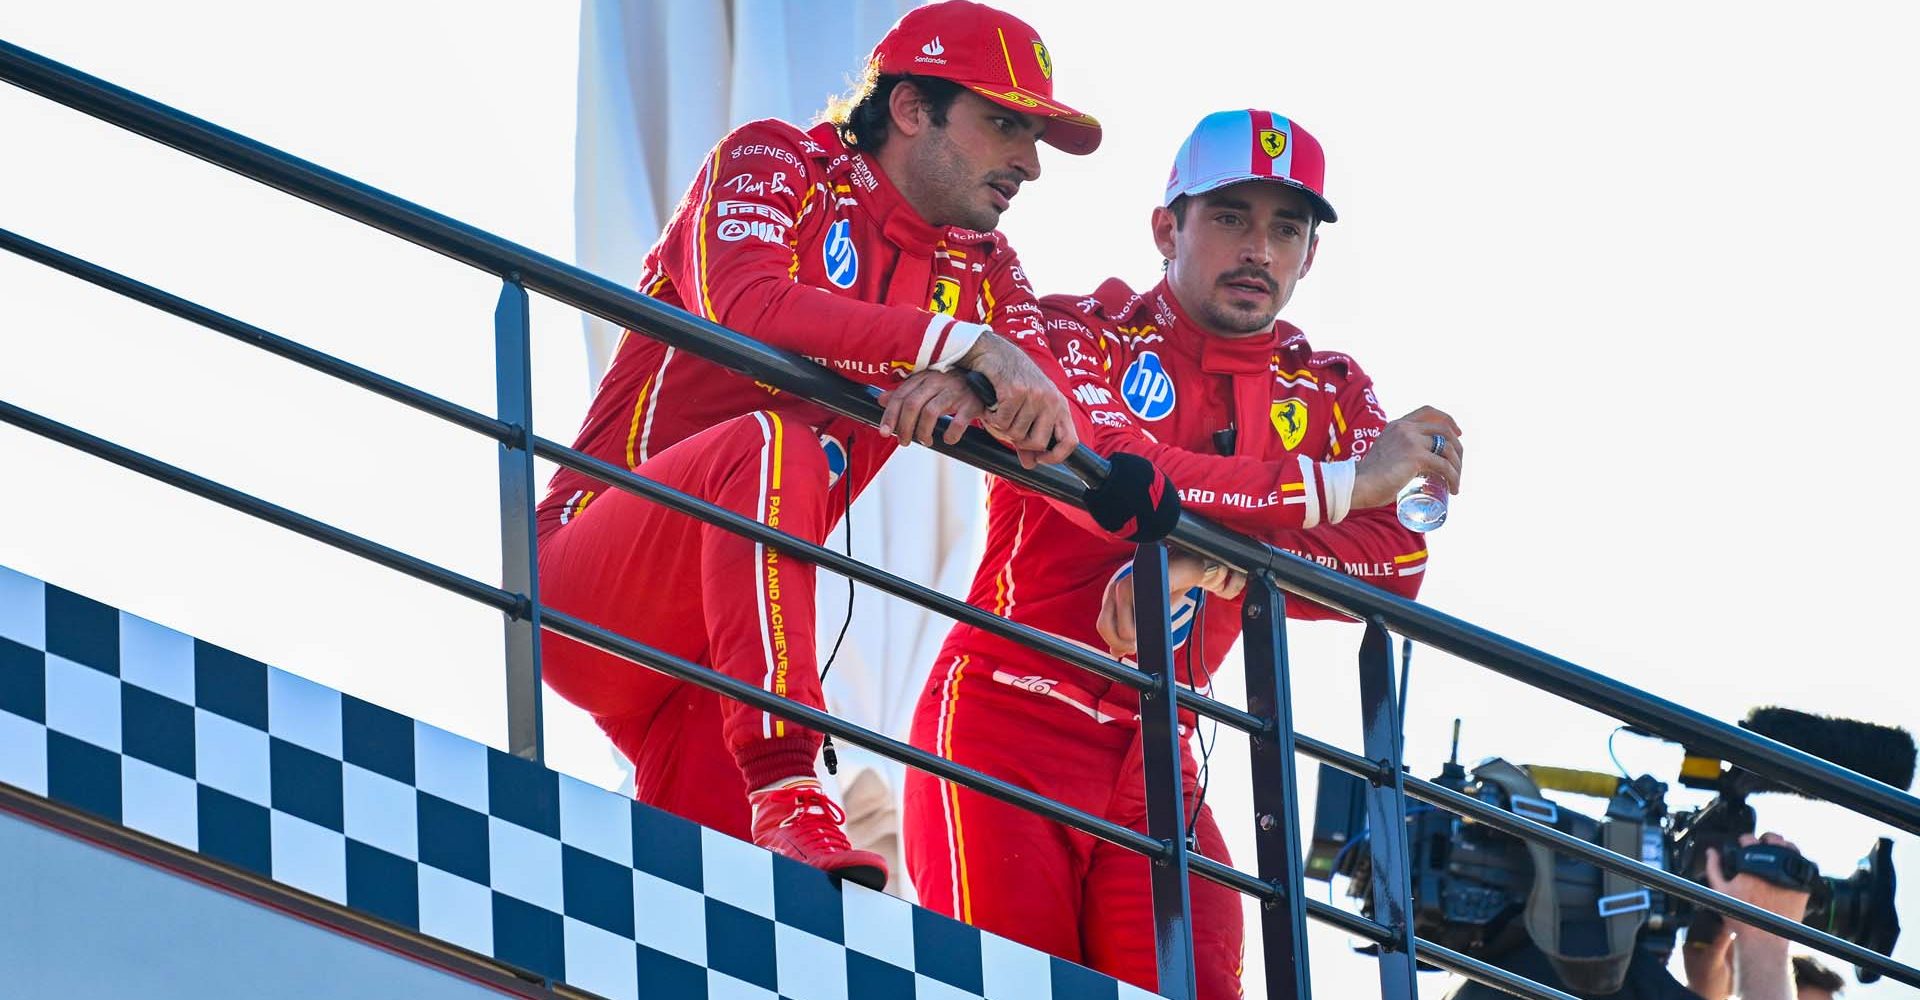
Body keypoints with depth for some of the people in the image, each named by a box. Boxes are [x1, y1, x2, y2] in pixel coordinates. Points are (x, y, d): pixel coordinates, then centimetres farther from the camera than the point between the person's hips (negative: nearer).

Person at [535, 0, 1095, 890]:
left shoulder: (983, 269, 13)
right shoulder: (776, 165, -3)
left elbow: (1057, 434, -5)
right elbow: (741, 307, -25)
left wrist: (970, 396, -30)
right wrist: (959, 343, -34)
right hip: (582, 589, -7)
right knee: (773, 445, -33)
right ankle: (785, 795, -44)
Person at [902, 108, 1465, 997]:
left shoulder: (1331, 395, 11)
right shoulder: (1078, 334, -2)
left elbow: (1392, 564, -8)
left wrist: (1209, 564, -26)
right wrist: (1338, 482, -22)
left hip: (1156, 770, 5)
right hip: (1009, 728, -5)